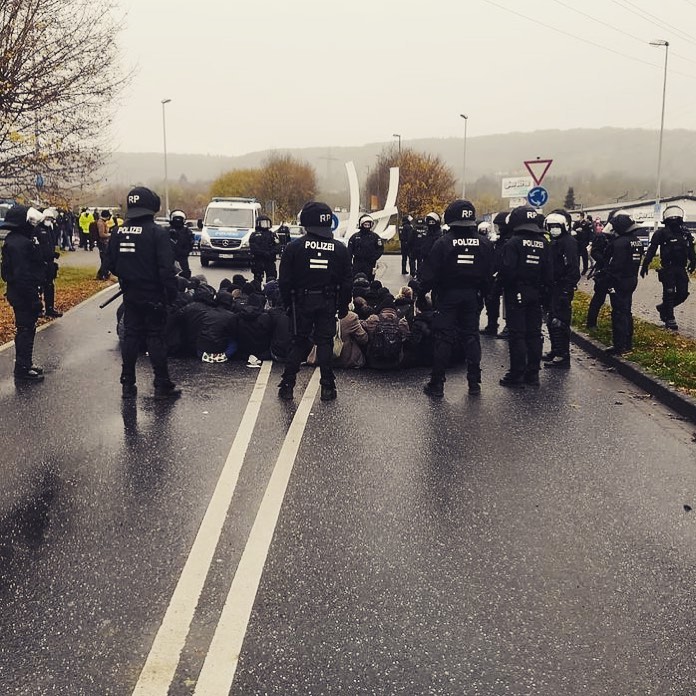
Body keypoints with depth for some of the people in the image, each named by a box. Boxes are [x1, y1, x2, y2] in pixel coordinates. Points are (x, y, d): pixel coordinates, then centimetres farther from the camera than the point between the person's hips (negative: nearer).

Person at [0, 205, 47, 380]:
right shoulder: (20, 243, -22)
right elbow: (23, 275, -25)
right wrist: (33, 298, -22)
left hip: (18, 293, 10)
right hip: (24, 293, -10)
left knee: (25, 329, 18)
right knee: (26, 330, -1)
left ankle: (24, 365, 29)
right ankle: (23, 368, 8)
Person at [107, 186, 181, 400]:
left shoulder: (119, 233, 2)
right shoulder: (157, 233, -16)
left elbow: (112, 265, 8)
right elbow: (166, 268, -18)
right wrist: (172, 292, -10)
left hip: (130, 295, 5)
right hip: (153, 296, -5)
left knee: (130, 336, 11)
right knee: (155, 338, 1)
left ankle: (127, 384, 15)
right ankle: (162, 385, 6)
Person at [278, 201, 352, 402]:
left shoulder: (294, 247, -7)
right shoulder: (339, 249, 0)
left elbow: (284, 281, -5)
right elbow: (346, 282, 4)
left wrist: (287, 303, 6)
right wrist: (343, 306, 12)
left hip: (302, 302, -1)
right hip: (328, 303, 1)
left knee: (299, 342, 10)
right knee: (325, 342, 8)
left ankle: (287, 385, 9)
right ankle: (327, 387, 8)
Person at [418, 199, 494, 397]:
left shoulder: (443, 243, -12)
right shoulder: (484, 243, 1)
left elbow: (429, 274, -12)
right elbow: (488, 275, 7)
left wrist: (421, 295, -2)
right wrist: (482, 295, 17)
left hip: (447, 297, -3)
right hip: (472, 297, 4)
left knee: (443, 338, 0)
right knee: (471, 336, 11)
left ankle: (437, 383, 2)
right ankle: (474, 382, 13)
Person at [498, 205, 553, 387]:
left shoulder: (514, 242, -13)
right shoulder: (543, 243, 6)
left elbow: (507, 270, -18)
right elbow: (549, 271, 7)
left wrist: (505, 287, -3)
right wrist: (543, 289, 16)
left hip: (516, 294, -6)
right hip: (535, 294, 6)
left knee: (516, 334, -2)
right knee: (534, 333, 10)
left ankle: (517, 374, 0)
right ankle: (533, 373, 15)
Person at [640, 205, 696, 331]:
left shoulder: (685, 233, 8)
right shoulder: (662, 233, -7)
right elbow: (652, 250, -9)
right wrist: (645, 265, -14)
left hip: (681, 269, 5)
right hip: (668, 269, -5)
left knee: (683, 293, 5)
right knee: (669, 293, -2)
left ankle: (663, 308, 27)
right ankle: (670, 319, 9)